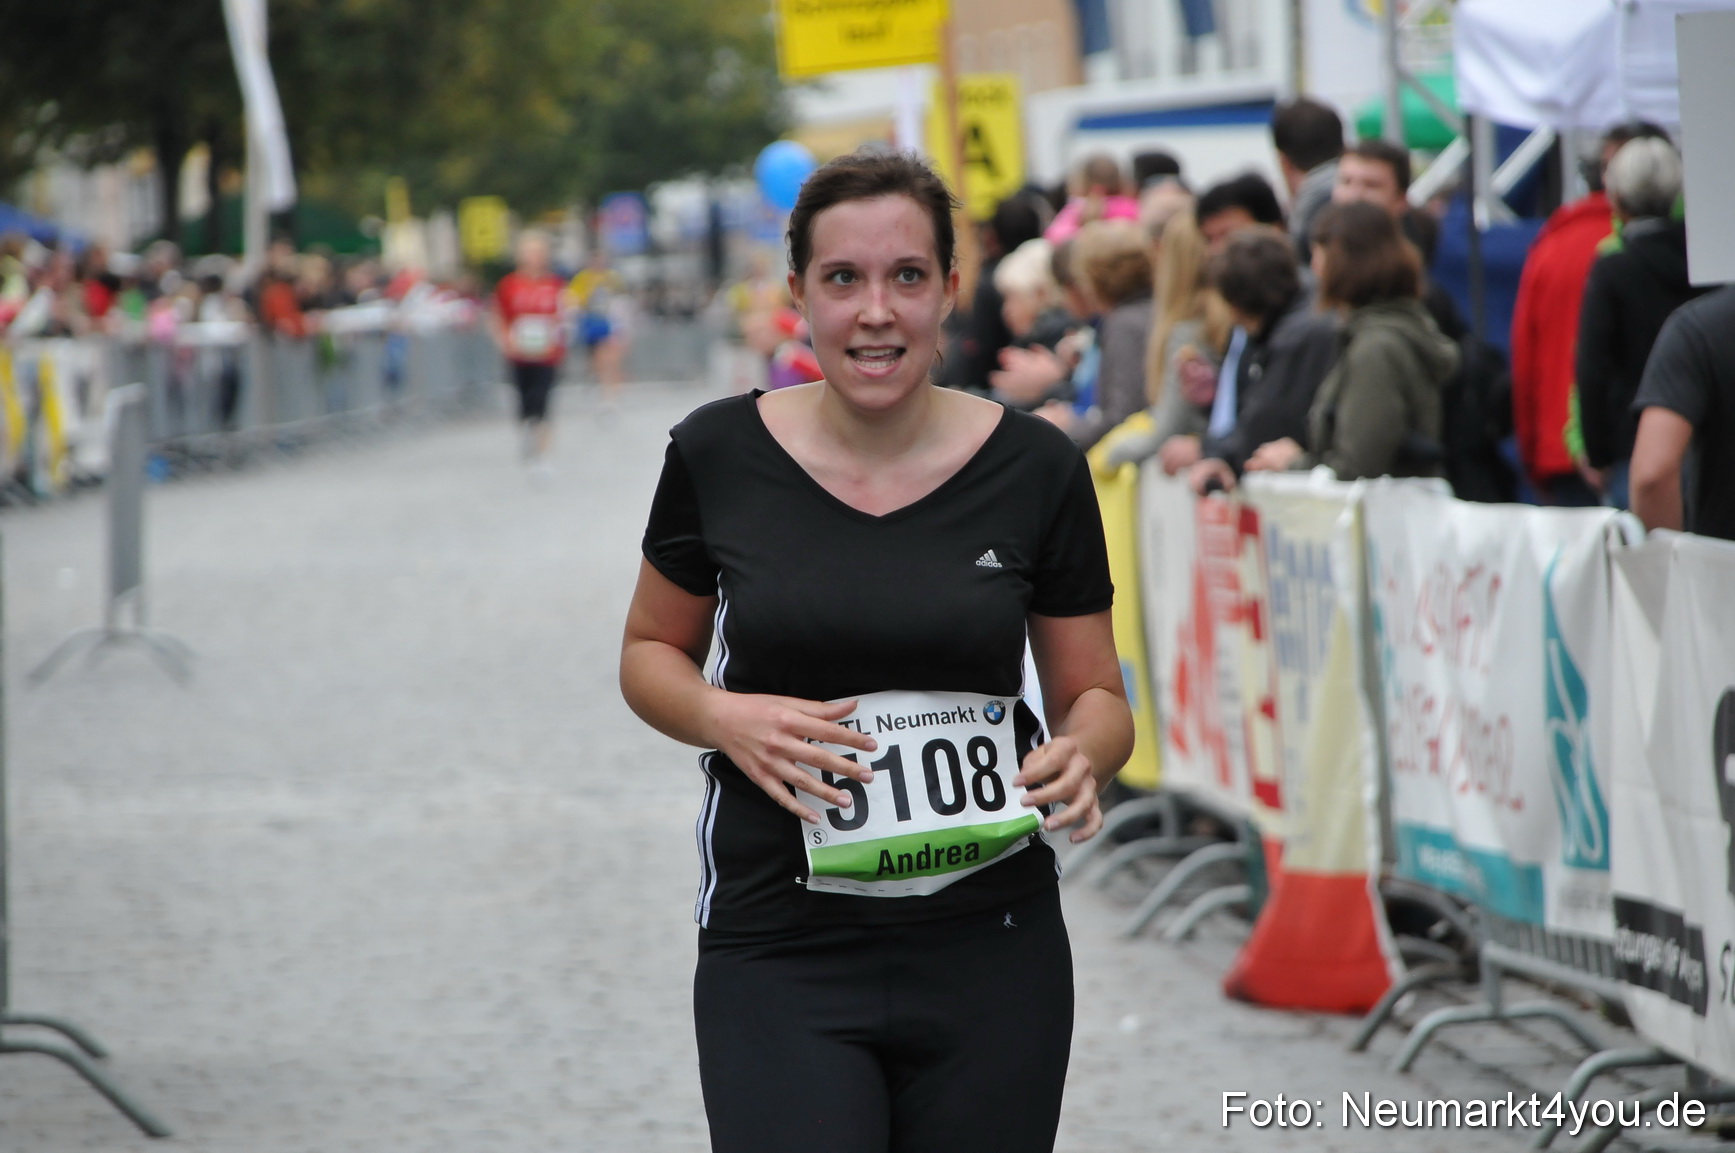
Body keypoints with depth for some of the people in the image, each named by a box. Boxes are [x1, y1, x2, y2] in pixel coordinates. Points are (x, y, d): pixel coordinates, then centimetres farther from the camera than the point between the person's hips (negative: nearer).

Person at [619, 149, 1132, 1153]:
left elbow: (1097, 694, 8)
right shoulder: (721, 457, -2)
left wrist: (1081, 756, -15)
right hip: (780, 953, -1)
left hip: (990, 953, 1)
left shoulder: (1033, 468, -1)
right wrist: (724, 717, -10)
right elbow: (652, 653, 12)